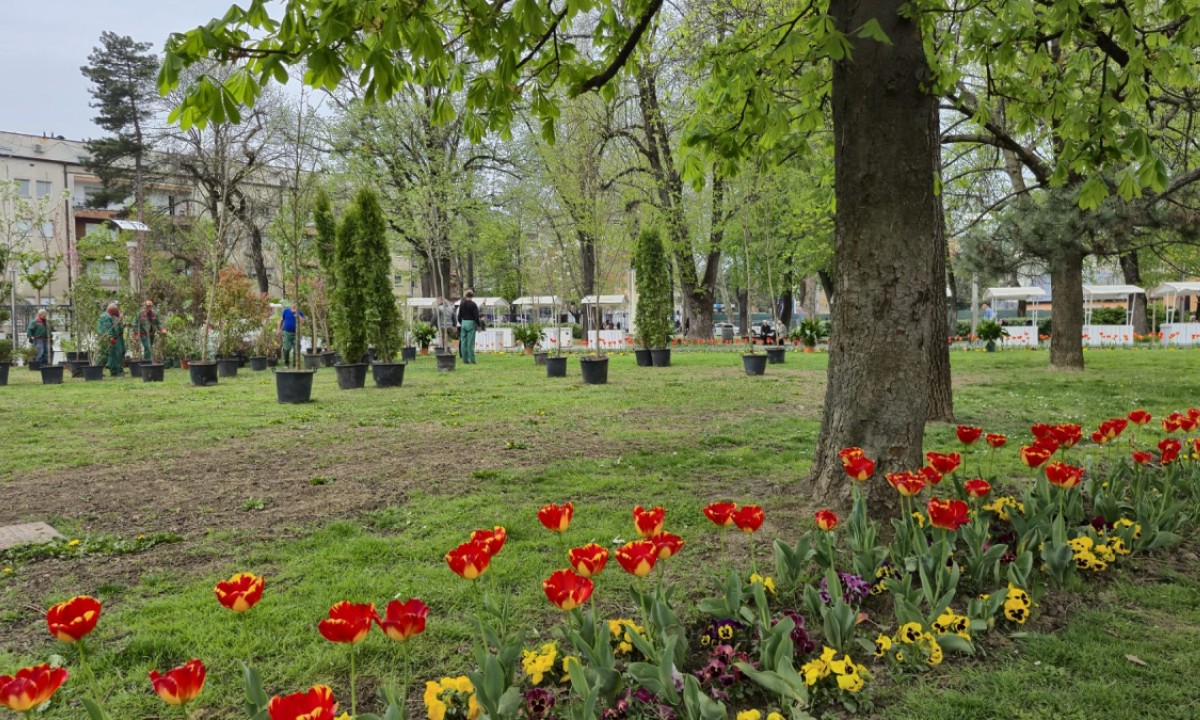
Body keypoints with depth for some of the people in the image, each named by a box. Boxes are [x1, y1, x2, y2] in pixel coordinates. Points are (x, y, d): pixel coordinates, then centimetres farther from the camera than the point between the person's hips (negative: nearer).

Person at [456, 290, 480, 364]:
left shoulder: (462, 304, 7)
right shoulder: (473, 304, -9)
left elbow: (459, 316, 11)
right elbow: (476, 316, -12)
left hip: (463, 323, 5)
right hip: (471, 323, -5)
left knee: (463, 342, 8)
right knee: (470, 342, -5)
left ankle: (465, 359, 9)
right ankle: (471, 360, -4)